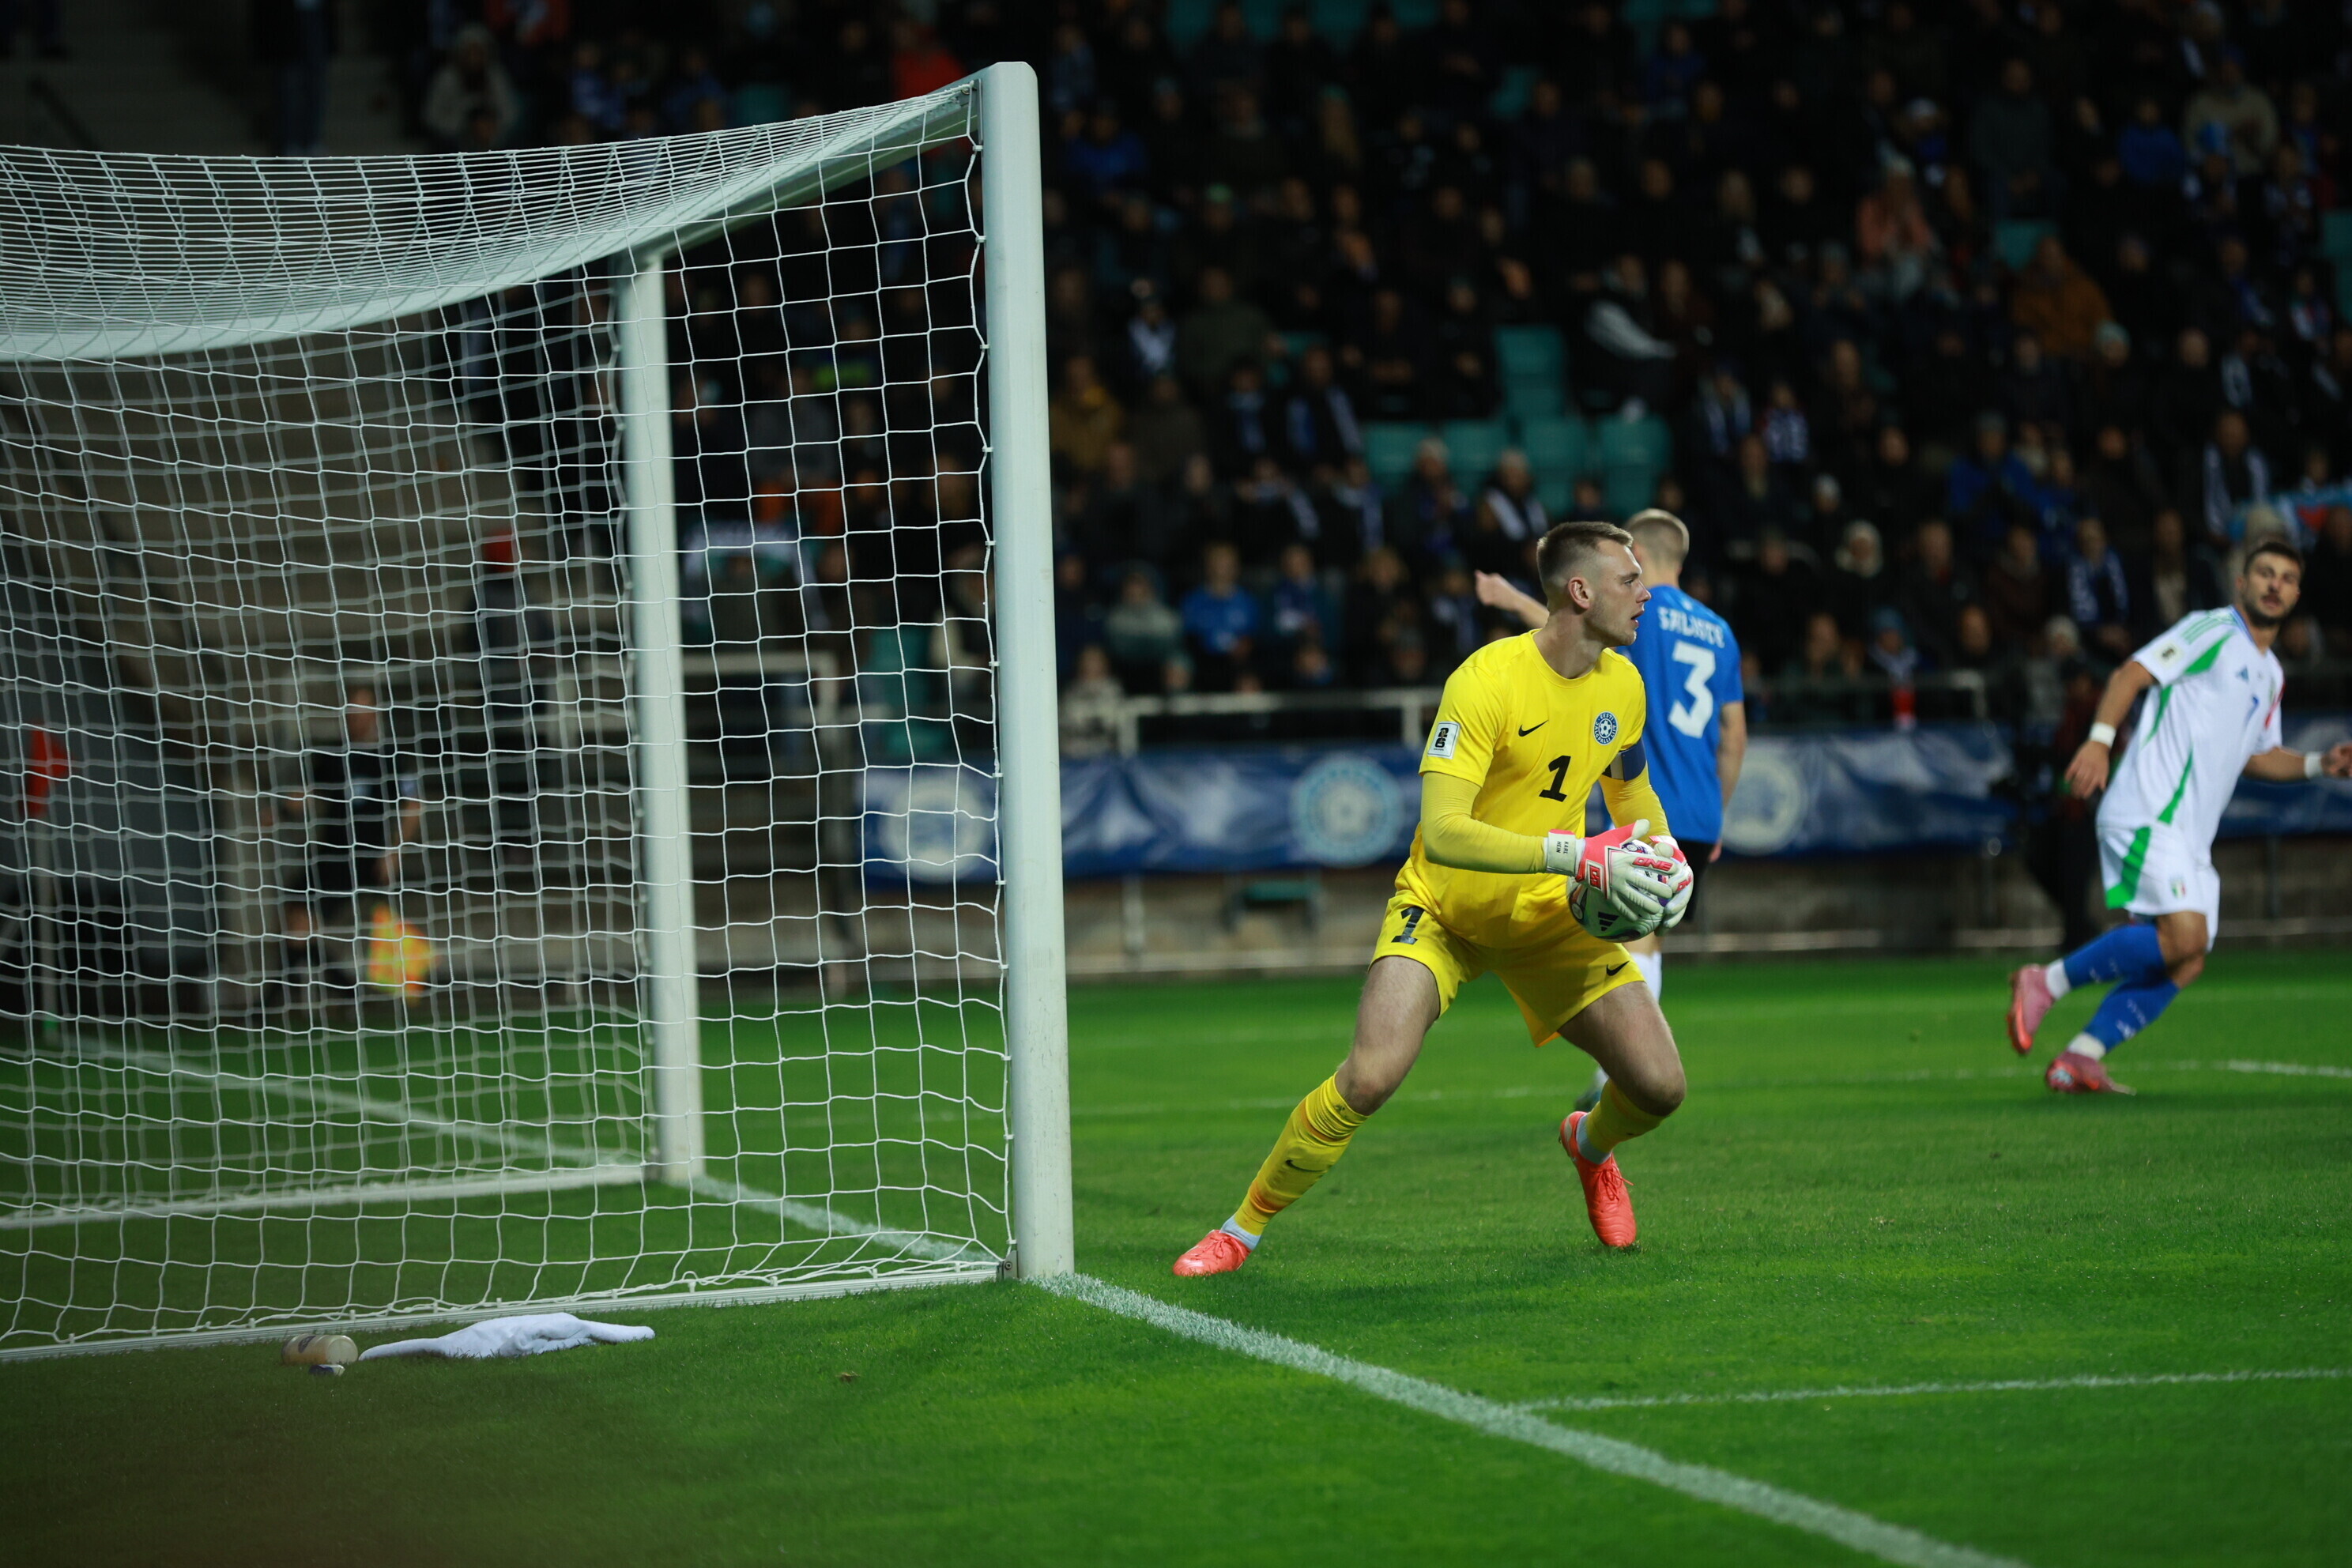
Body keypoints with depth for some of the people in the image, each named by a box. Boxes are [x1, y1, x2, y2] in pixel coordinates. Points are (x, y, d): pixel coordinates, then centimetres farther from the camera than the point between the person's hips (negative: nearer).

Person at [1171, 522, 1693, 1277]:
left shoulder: (1623, 685, -3)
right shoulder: (1487, 681, -25)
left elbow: (1633, 796, 17)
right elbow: (1442, 832, -34)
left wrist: (1666, 860, -5)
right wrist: (1577, 854, -41)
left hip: (1549, 913, 5)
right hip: (1444, 905, -5)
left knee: (1660, 1085, -6)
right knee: (1371, 1075, -26)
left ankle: (1591, 1145, 32)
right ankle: (1242, 1229, -7)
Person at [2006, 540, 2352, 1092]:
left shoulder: (2270, 674, 23)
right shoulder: (2213, 631, -2)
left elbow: (2256, 755, 33)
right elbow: (2134, 673, -11)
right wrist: (2100, 740, -24)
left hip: (2191, 834, 9)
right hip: (2149, 812, -9)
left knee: (2184, 964, -1)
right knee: (2182, 936, -24)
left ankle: (2078, 1060, 1)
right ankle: (2047, 982, -11)